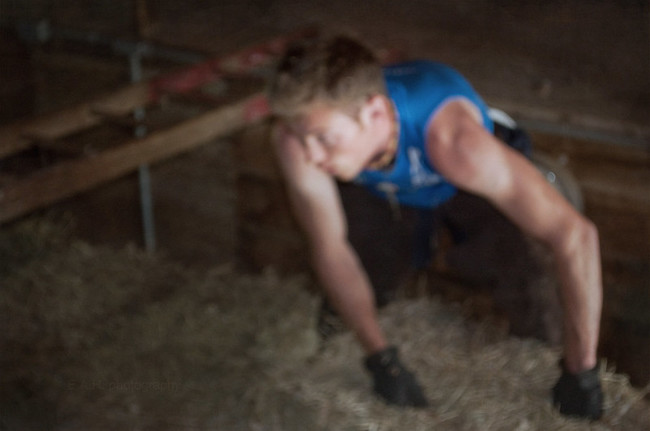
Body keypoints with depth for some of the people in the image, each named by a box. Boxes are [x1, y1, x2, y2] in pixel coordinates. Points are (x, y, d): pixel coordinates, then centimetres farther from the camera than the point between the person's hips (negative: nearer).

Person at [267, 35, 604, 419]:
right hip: (384, 192, 2)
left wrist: (581, 377, -38)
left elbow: (576, 235, -45)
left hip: (463, 186, -2)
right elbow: (329, 247, -23)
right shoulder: (299, 134, -37)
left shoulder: (452, 139, -47)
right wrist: (382, 361, -27)